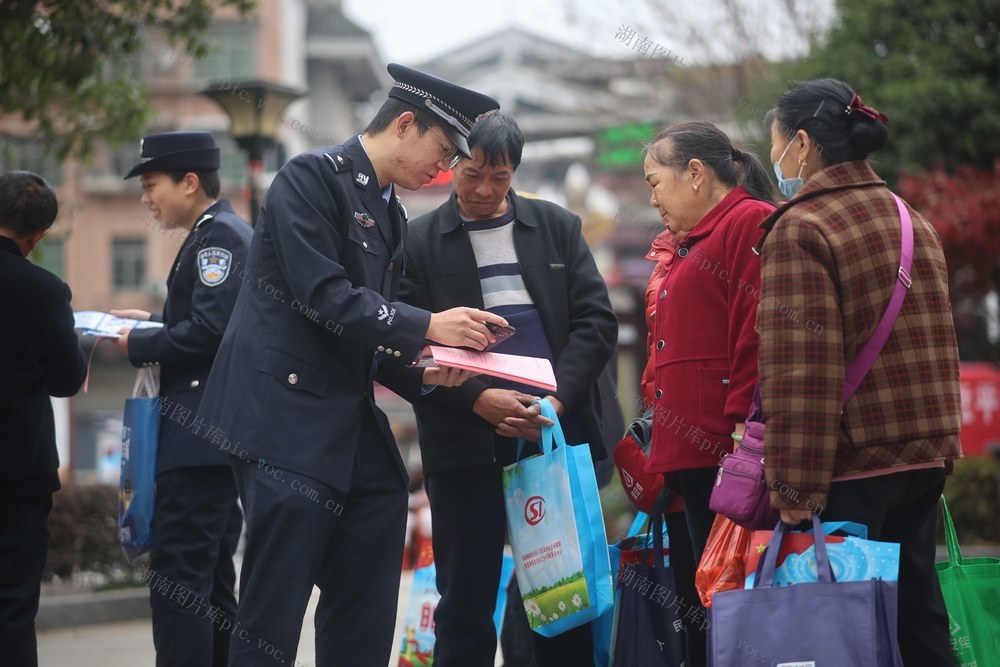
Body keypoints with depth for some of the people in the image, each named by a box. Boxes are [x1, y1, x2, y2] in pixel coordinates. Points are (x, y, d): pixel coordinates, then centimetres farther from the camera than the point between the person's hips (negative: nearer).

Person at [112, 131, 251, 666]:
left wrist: (139, 346, -11)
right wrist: (152, 322, 13)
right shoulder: (224, 232, 19)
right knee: (210, 581, 14)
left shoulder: (218, 235, -12)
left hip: (200, 436, -11)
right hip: (217, 436, 11)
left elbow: (210, 330, -22)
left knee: (178, 579, -12)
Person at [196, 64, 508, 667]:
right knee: (274, 610, -10)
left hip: (351, 425, 9)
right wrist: (427, 326, -17)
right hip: (287, 418, -9)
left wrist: (420, 370, 3)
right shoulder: (312, 176, -7)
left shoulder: (392, 216, 20)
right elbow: (323, 296, -18)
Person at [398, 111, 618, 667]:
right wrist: (477, 399, -15)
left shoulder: (558, 228, 12)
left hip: (558, 433, 2)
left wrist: (558, 397, -10)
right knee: (467, 601, 1)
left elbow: (596, 320, 5)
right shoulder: (420, 241, 5)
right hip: (466, 446, -2)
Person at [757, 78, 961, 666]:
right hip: (923, 461, 8)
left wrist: (795, 498, -17)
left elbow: (801, 377, -18)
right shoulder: (914, 222, 14)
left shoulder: (799, 230, -12)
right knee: (918, 616, 12)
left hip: (851, 472, -8)